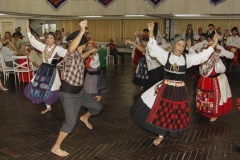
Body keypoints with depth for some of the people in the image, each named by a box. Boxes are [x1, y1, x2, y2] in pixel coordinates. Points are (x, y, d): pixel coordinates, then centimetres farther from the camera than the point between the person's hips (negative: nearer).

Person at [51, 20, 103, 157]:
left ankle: (85, 118, 50)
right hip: (68, 93, -9)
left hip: (79, 90, 9)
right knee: (71, 122, -11)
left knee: (97, 107, 17)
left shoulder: (78, 55, 7)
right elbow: (71, 49, -49)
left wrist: (91, 52, 45)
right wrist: (82, 31, -54)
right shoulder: (71, 55, -22)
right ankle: (56, 148, 8)